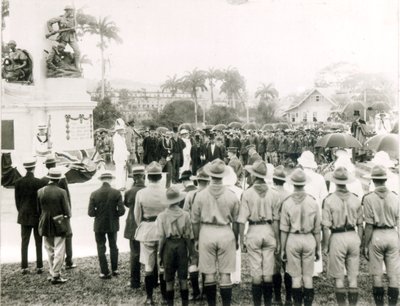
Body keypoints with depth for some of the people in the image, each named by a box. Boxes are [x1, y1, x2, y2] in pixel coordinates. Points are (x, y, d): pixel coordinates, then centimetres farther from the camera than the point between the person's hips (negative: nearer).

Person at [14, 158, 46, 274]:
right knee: (39, 242, 6)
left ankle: (24, 267, 9)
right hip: (37, 216, -3)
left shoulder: (18, 182, -3)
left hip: (24, 216, 3)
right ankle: (39, 267, 8)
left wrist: (21, 212, 15)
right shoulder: (39, 182, -14)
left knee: (24, 241, 8)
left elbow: (17, 199, 3)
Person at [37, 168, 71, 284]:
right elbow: (67, 211, -11)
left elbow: (39, 209, 4)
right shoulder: (61, 192, -15)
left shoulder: (40, 191, -3)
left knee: (50, 251, 16)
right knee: (59, 251, 3)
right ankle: (56, 276, 4)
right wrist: (67, 216, 10)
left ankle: (53, 274, 21)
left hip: (46, 226, 4)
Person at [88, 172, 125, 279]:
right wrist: (114, 215, 5)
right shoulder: (116, 193, -12)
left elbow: (90, 212, -12)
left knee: (101, 248, 11)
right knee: (113, 246, 20)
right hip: (113, 225, 1)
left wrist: (99, 213, 7)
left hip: (99, 225, -1)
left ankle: (105, 272, 14)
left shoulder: (94, 194, -12)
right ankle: (114, 269, 28)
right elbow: (121, 211, -15)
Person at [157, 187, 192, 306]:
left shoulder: (162, 216, -8)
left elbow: (161, 238, -6)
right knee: (183, 279, 11)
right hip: (181, 246, 0)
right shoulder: (185, 215, -8)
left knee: (169, 280, 11)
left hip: (168, 246, 0)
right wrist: (190, 251, 7)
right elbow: (188, 237, -4)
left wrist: (160, 254, 4)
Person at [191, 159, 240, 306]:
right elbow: (235, 222, 3)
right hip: (226, 233, 0)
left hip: (206, 233, 0)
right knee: (225, 274, 6)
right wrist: (236, 239, 16)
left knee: (209, 274, 9)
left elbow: (195, 221, 2)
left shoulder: (200, 195, -5)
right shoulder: (231, 196, -5)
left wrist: (196, 239, 13)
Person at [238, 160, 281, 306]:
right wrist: (277, 240, 8)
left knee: (256, 272, 6)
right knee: (268, 272, 10)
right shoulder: (274, 194, -1)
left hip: (253, 231, -2)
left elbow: (242, 219, -8)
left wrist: (241, 239, -1)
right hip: (269, 231, 2)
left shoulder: (247, 193, -7)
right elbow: (276, 219, 1)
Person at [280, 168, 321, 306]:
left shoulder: (287, 202, -7)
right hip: (309, 239, 1)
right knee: (308, 277, 9)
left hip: (293, 239, -1)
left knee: (296, 277, 7)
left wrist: (282, 249, 3)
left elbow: (284, 230, -5)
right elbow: (317, 229, 2)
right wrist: (318, 248, 11)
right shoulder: (313, 202, -3)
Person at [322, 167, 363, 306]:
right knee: (353, 277, 11)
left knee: (338, 278, 7)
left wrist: (325, 246, -3)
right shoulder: (356, 199, 1)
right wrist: (359, 242, 15)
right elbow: (360, 225, 6)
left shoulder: (329, 200, -10)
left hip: (337, 238, -3)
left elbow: (326, 227, -11)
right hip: (353, 236, 4)